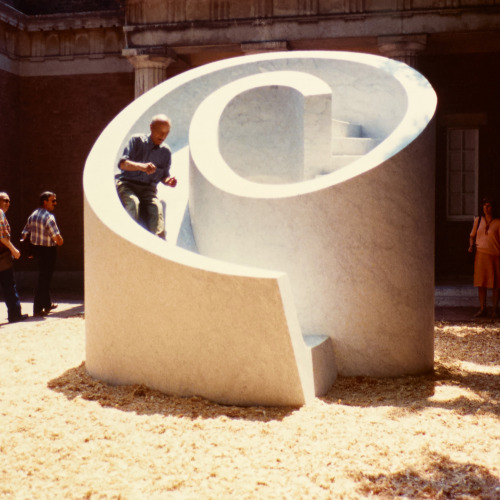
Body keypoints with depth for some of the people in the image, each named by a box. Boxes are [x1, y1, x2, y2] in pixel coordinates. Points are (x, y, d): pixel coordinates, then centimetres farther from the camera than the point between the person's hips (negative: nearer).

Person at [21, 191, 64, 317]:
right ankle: (38, 309, 5)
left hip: (36, 249, 9)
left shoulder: (33, 215, 7)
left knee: (44, 277, 22)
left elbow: (24, 233, 9)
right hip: (48, 250, -9)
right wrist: (59, 242, -2)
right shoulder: (49, 217, -20)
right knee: (44, 279, 1)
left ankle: (47, 305, 34)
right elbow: (58, 239, -23)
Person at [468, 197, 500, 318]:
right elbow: (472, 236, 21)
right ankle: (482, 309, 12)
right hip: (481, 254, 3)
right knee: (481, 282, 3)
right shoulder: (478, 220, 10)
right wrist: (471, 245, 2)